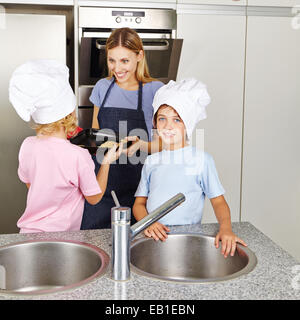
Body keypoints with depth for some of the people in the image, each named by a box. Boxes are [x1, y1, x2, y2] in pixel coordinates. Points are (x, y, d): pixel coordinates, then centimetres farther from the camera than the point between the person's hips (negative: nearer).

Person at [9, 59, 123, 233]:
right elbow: (94, 198, -8)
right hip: (58, 234, -5)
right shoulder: (78, 156, -23)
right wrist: (107, 162, 0)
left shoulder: (27, 145, -8)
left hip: (29, 228, 6)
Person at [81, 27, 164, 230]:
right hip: (101, 178, 3)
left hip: (135, 184, -3)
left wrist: (141, 145, -22)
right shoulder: (102, 87, 8)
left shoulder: (154, 90, -4)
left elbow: (165, 143, -3)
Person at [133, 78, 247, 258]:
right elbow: (139, 202, 11)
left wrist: (226, 228, -16)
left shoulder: (201, 159, 2)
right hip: (154, 238, 3)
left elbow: (218, 201, 3)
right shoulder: (152, 161, 13)